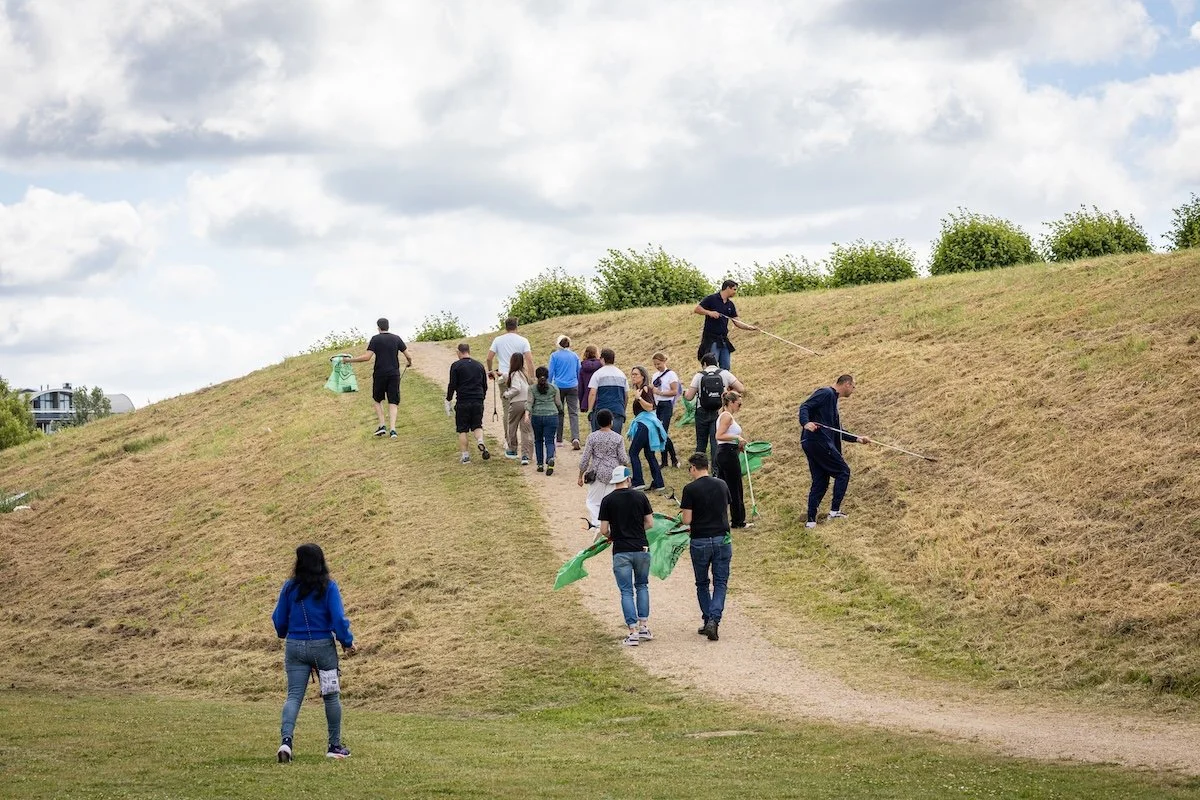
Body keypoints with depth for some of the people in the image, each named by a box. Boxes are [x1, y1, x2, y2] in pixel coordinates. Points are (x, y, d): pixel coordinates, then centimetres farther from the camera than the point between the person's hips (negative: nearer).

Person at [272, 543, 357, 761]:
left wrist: (283, 635, 29)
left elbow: (279, 618, 7)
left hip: (294, 647, 1)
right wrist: (347, 643, 3)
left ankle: (286, 739, -22)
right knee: (331, 696, 14)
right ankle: (335, 745, 20)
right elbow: (338, 618, -12)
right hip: (323, 645, -1)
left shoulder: (289, 587, -2)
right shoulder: (328, 587, -9)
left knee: (294, 696, 1)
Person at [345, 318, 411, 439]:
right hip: (394, 374, 2)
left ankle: (382, 425, 7)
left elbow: (367, 357, -13)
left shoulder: (375, 339, -4)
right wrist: (410, 362, 30)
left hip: (380, 374, -2)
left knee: (378, 400, 17)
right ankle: (393, 429, -8)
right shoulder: (396, 338, 5)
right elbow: (408, 356, 7)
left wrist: (350, 360, -6)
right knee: (393, 402, 4)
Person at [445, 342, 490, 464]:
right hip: (478, 402, 4)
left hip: (462, 403, -3)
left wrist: (448, 401, 2)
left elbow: (452, 385, -7)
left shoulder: (456, 366, -4)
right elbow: (485, 385, 16)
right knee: (477, 426, 14)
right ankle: (480, 442, -15)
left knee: (462, 430, 4)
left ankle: (465, 455, 1)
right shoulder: (479, 366, 11)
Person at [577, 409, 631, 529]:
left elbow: (584, 459, -4)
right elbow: (623, 459, -4)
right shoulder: (618, 438, -6)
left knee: (593, 502, 8)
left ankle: (596, 524, -8)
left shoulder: (592, 437, -7)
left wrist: (581, 475, 6)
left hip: (597, 474, -1)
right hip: (614, 474, 1)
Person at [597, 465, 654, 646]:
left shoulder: (607, 501, -3)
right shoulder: (640, 497, 0)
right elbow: (650, 523, 4)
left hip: (621, 551, -2)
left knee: (626, 591, 3)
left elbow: (603, 530, -3)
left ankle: (633, 632, -2)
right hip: (642, 549, 2)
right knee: (642, 586, 20)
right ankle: (644, 626, 13)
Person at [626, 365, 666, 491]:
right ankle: (658, 483, 12)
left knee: (633, 452, -9)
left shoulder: (645, 389, -13)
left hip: (645, 424, -10)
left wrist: (639, 398, -31)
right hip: (645, 424, 10)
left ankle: (638, 482, -11)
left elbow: (649, 407, -23)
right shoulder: (640, 389, 16)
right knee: (650, 455, 11)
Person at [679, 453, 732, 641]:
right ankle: (714, 620, -12)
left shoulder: (691, 489, -10)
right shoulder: (722, 485, 5)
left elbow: (687, 520, -10)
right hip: (722, 539, 3)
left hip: (700, 542, -3)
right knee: (720, 583, 4)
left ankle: (708, 621, 17)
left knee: (702, 584, 14)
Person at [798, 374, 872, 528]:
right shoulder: (826, 393, -4)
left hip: (810, 444, 10)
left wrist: (856, 439, 25)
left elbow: (838, 433, 30)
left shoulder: (833, 400, 25)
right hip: (818, 441, -10)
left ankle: (811, 520, 8)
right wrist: (806, 423, -33)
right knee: (843, 471, -1)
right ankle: (834, 510, -3)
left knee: (820, 482, 11)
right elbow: (804, 407, -17)